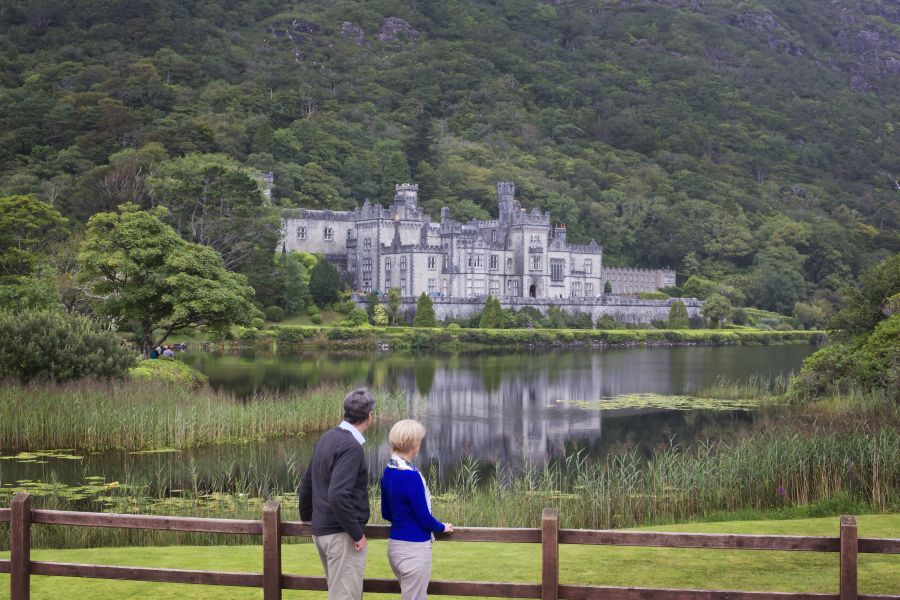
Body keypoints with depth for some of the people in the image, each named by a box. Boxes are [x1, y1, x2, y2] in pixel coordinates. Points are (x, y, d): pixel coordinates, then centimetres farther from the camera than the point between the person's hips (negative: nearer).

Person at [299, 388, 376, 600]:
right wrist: (357, 534, -19)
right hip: (341, 534, -9)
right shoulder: (351, 447, -19)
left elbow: (307, 481, 17)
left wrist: (307, 516, 31)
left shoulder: (327, 437, 8)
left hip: (321, 530, 9)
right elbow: (338, 495, -27)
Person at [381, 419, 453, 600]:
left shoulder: (388, 472, 3)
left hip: (395, 544, 8)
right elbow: (424, 518, -15)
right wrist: (443, 527, 3)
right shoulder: (411, 476, -22)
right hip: (414, 548, -8)